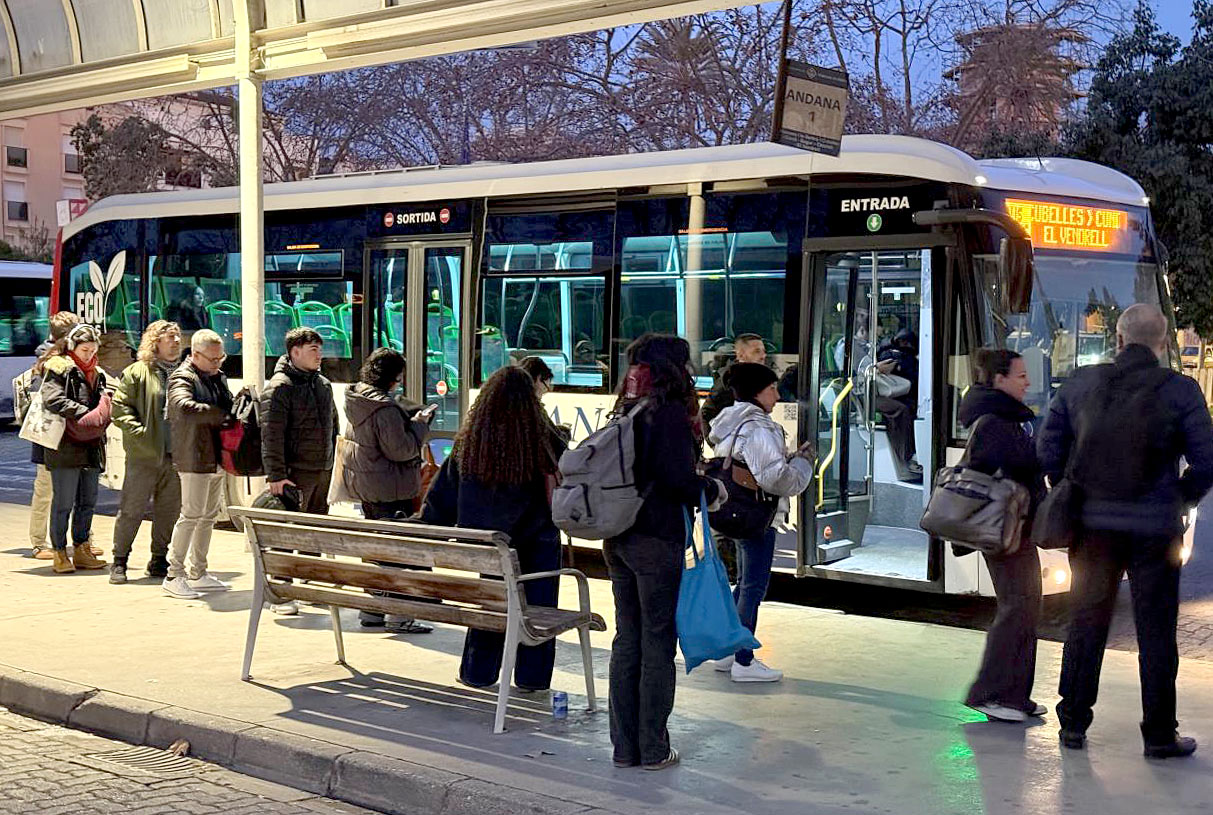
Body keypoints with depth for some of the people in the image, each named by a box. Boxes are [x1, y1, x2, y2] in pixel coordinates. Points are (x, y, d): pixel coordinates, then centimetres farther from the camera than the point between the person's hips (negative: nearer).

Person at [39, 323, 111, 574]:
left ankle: (81, 550, 20)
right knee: (63, 502, -3)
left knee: (88, 501, 11)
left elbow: (104, 398, 22)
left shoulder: (96, 373, 19)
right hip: (66, 447, -7)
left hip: (92, 447, 7)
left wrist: (102, 413, -1)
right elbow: (53, 400, -17)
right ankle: (60, 554, 6)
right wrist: (86, 413, -19)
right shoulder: (58, 368, -4)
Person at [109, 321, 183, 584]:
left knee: (169, 511, 9)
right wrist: (138, 432, -15)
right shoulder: (136, 372, 0)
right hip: (144, 455, -4)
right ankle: (119, 562, 8)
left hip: (175, 456, 4)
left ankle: (159, 561, 20)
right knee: (131, 510, -2)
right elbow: (120, 407, -3)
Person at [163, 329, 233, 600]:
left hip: (216, 458, 9)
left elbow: (227, 407, 32)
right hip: (195, 459, -9)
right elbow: (184, 407, -31)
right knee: (191, 514, -8)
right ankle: (174, 575, -1)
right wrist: (221, 415, -23)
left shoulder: (218, 377, 18)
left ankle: (198, 573, 22)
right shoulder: (182, 379, -10)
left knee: (209, 515, 13)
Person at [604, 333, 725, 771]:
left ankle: (624, 746, 18)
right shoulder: (670, 412, -13)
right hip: (657, 541, -7)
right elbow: (676, 479, -21)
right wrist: (712, 489, -2)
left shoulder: (628, 412, 10)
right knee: (658, 642, 2)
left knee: (627, 638, 12)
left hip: (618, 539, 8)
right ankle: (653, 749, 9)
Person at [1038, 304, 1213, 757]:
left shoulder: (1081, 384, 0)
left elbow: (1048, 448, 2)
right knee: (1156, 631, 7)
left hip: (1092, 525, 3)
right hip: (1154, 528, -2)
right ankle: (1159, 734, 12)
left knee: (1085, 624, 13)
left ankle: (1073, 724, 18)